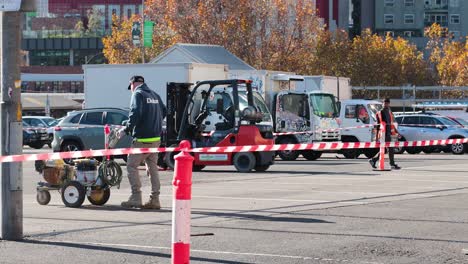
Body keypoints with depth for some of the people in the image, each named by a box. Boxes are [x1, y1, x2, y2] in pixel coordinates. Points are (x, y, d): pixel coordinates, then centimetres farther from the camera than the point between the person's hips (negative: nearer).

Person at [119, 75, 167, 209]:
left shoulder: (138, 94, -7)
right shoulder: (155, 95, 16)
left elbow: (135, 114, -19)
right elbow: (164, 112, 22)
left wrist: (126, 129, -11)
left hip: (142, 139, -8)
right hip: (156, 138, 8)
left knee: (132, 166, -1)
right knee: (152, 167, 10)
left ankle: (136, 198, -6)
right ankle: (154, 199, 8)